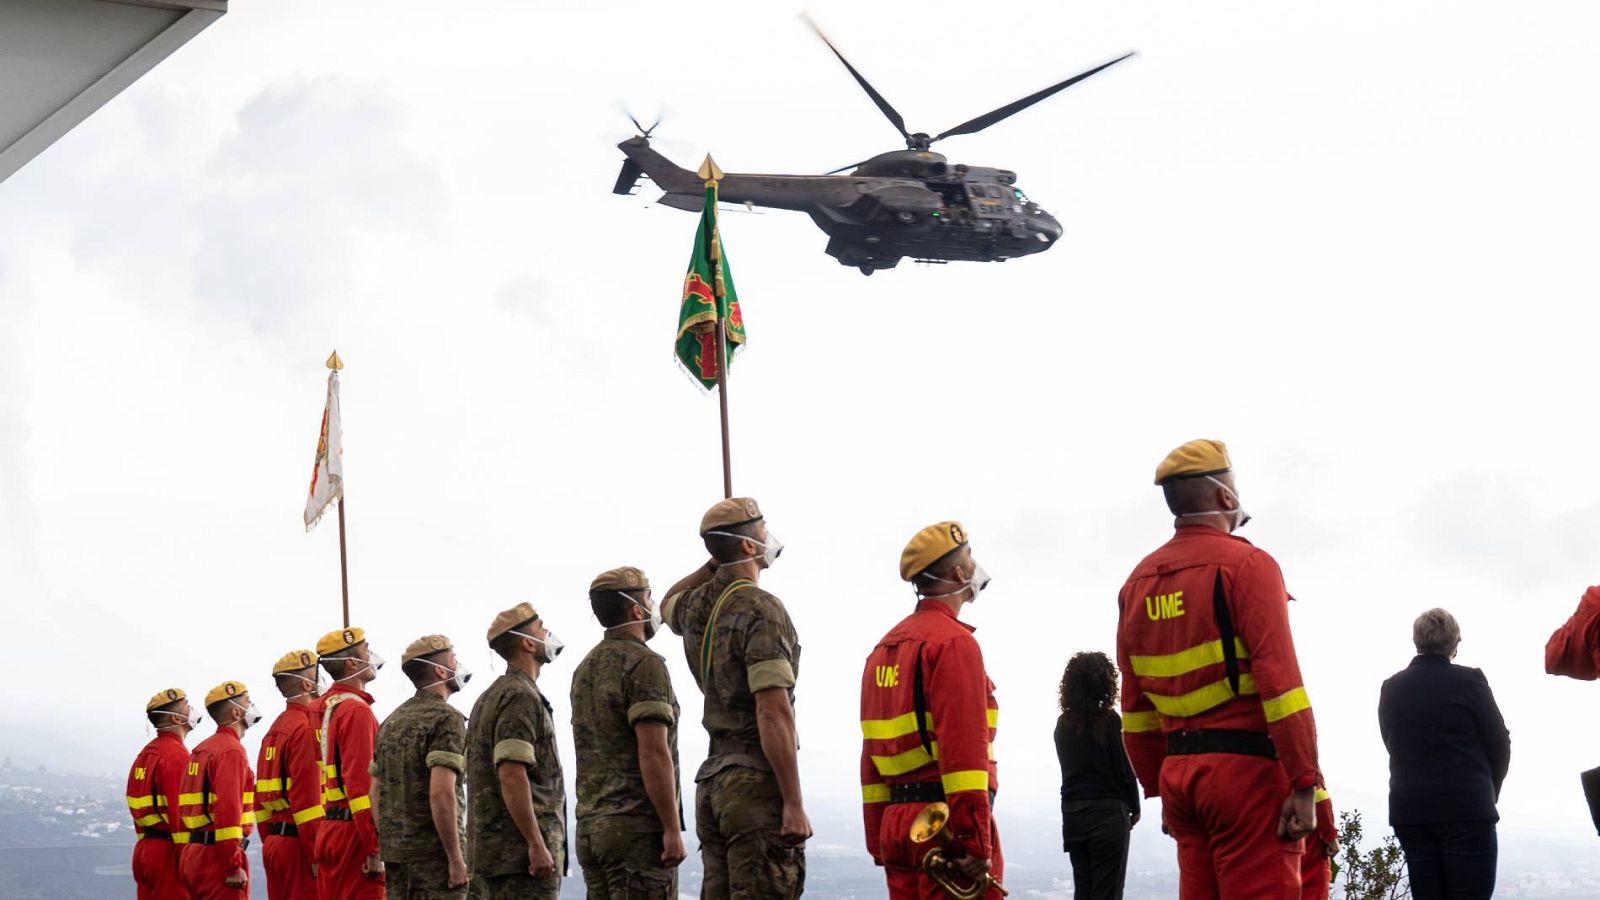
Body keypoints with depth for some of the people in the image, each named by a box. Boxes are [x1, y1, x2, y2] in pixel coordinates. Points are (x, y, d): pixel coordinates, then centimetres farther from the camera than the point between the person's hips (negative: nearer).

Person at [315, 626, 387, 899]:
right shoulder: (356, 710, -13)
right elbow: (361, 782, -20)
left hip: (329, 832, 9)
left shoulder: (325, 707, 16)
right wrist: (375, 847, -21)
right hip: (355, 833, -9)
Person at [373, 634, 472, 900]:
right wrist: (456, 858, -18)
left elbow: (376, 791, 15)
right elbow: (440, 793, -20)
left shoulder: (392, 721, 15)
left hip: (393, 848, 8)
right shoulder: (446, 718, -10)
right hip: (432, 852, -8)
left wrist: (384, 849, 18)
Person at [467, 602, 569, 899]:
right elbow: (511, 775, -21)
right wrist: (537, 844, -22)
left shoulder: (491, 697, 20)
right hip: (521, 852, -10)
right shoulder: (521, 697, -12)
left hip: (492, 850, 10)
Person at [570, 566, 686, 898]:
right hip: (638, 825, -8)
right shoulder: (644, 663, -10)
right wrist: (673, 829, -17)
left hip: (591, 827, 8)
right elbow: (653, 753, -17)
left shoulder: (585, 668, 17)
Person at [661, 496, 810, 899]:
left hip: (712, 781, 8)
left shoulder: (696, 608, 12)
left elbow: (669, 604, 42)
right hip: (756, 780, -8)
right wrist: (794, 803, -19)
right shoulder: (761, 610, -12)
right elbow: (772, 712, -19)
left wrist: (713, 564, 30)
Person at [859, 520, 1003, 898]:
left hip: (897, 823, 9)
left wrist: (879, 841, 20)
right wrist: (976, 840, -20)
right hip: (946, 822, -9)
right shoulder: (953, 643, -10)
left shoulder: (885, 647, 18)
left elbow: (871, 752, 18)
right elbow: (964, 749, -18)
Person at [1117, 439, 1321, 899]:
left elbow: (1134, 703, 16)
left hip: (1179, 770, 7)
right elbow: (1280, 682, -16)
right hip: (1246, 765, -7)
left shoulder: (1140, 581, 14)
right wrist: (1304, 784, -16)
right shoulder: (1246, 564, -8)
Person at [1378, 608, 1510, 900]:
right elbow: (1500, 744, -1)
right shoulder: (1469, 681, -6)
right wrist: (1489, 791, 17)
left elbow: (1393, 745, 10)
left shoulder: (1391, 688, 5)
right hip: (1465, 809, -4)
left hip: (1409, 810, 4)